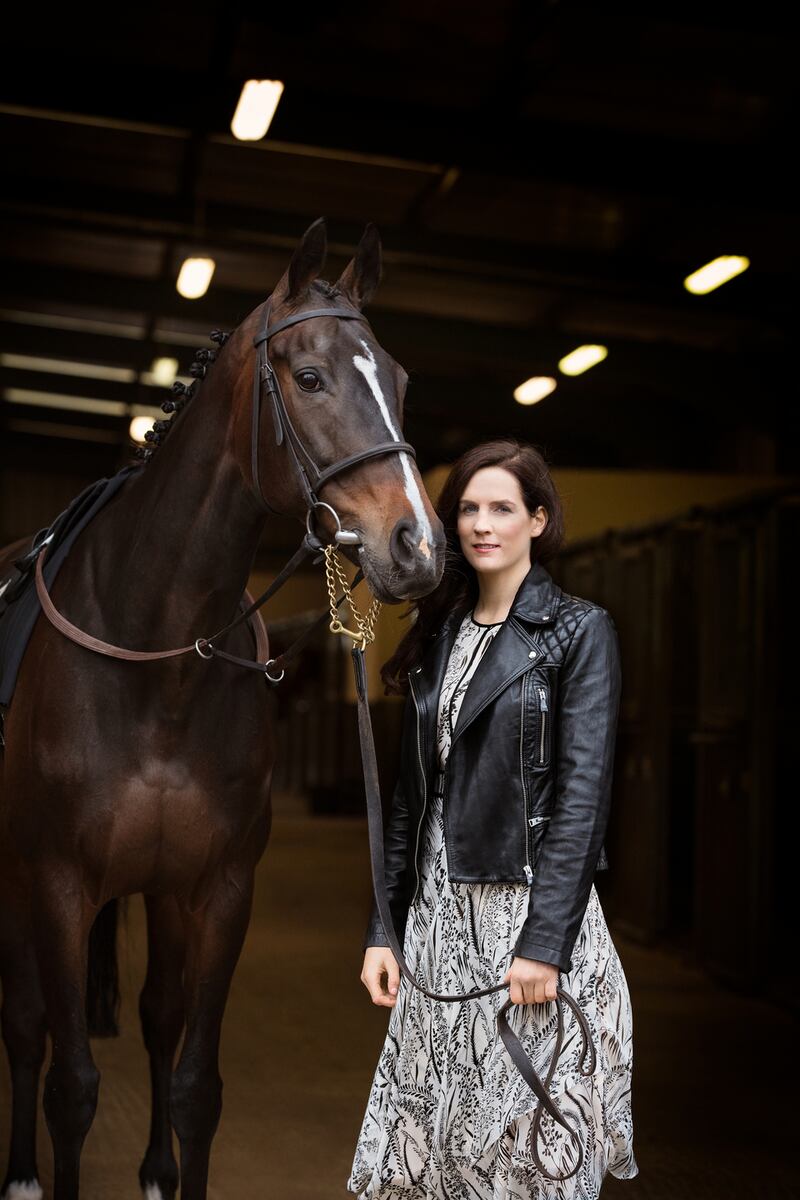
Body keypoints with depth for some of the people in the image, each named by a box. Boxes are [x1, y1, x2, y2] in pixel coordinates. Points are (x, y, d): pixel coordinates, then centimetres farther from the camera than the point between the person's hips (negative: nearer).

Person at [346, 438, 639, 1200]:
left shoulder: (580, 632, -4)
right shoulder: (439, 634, 13)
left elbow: (583, 793, -12)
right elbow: (411, 793, 14)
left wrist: (544, 941, -18)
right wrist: (382, 927, 9)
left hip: (528, 907, -5)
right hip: (440, 912, 5)